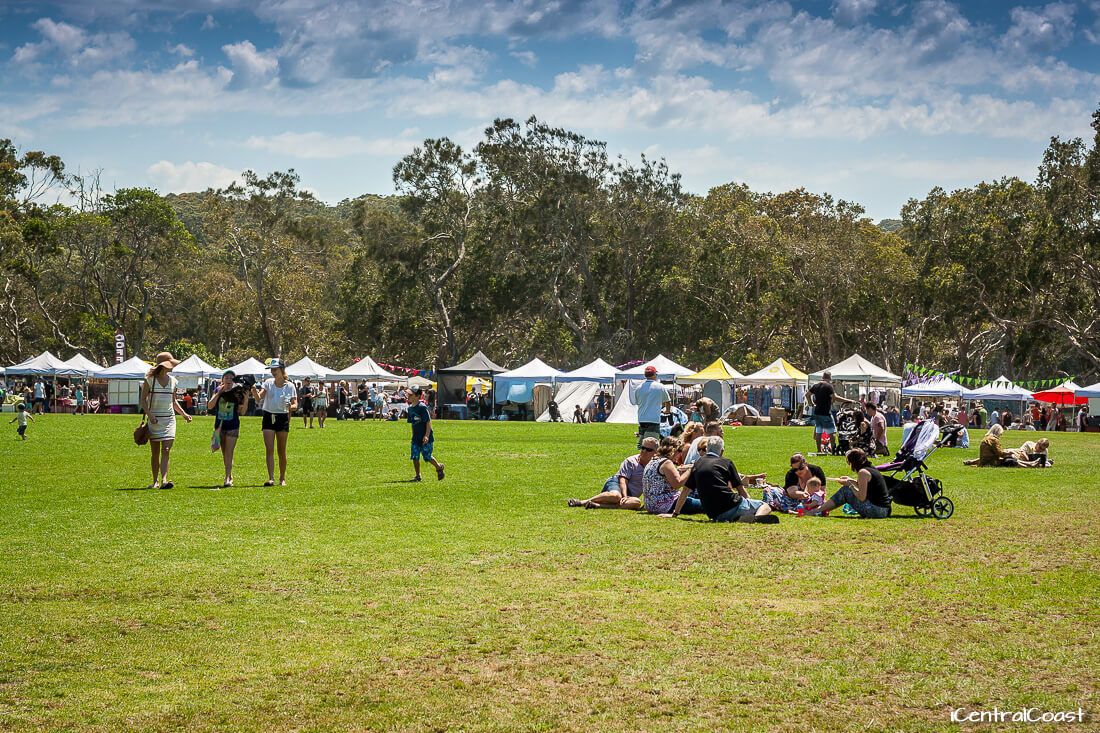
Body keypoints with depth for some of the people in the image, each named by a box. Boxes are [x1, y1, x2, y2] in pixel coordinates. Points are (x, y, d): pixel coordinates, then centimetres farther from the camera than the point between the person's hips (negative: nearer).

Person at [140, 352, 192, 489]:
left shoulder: (172, 381, 10)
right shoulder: (150, 380, -3)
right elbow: (143, 400, -3)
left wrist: (184, 414, 9)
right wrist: (149, 415, -17)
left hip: (169, 419, 2)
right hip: (154, 420, -2)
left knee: (166, 450, -11)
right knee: (155, 453, 4)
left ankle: (164, 480, -22)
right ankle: (155, 481, 15)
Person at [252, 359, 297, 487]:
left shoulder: (289, 386, -3)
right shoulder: (268, 383, 1)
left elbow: (295, 405, -4)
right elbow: (259, 398, -10)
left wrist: (291, 407, -27)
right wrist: (254, 392, -32)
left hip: (282, 418, -1)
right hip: (268, 417, 1)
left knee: (281, 451, 6)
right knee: (269, 449, -9)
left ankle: (282, 478, 19)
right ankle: (271, 478, -14)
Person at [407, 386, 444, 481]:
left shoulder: (422, 407, -17)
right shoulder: (410, 408, 7)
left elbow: (428, 421, -18)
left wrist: (426, 435, -23)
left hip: (426, 438, -7)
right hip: (416, 437, 7)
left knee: (427, 456, 1)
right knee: (415, 457, 0)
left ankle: (439, 467, 27)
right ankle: (417, 475, 12)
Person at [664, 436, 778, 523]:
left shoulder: (697, 464, 14)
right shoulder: (726, 462, 5)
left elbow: (685, 490, 16)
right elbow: (740, 489, 8)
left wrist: (675, 513, 24)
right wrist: (749, 504, 23)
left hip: (713, 514, 4)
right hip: (733, 506, -4)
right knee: (765, 507, 9)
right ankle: (756, 518, -26)